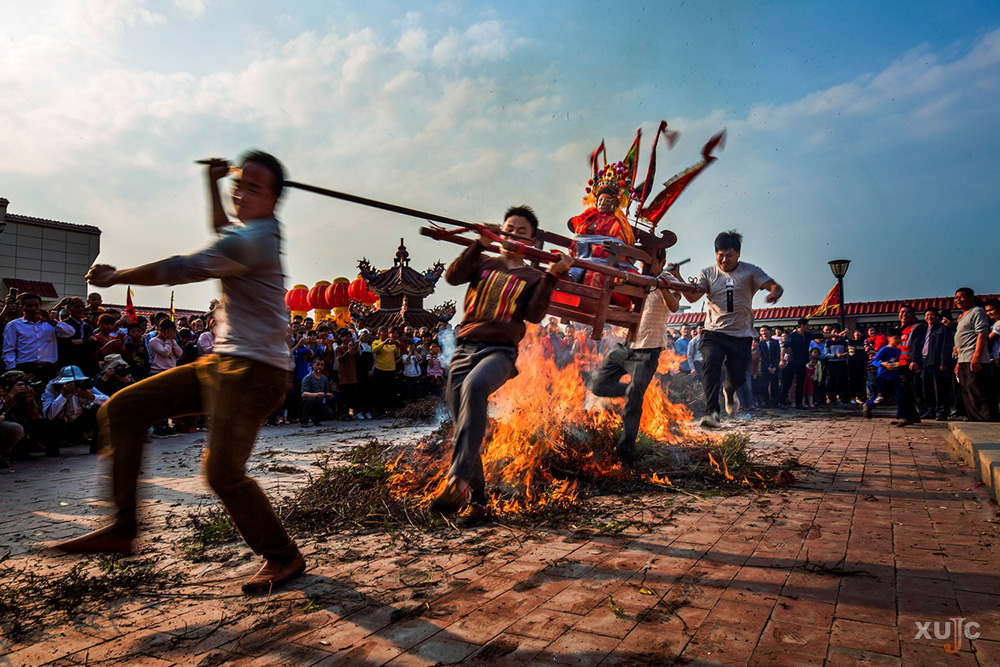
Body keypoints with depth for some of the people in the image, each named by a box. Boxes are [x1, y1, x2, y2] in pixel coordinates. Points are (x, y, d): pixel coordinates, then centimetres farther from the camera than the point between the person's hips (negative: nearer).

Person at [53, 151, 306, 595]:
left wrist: (112, 277, 5)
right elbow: (222, 231, 44)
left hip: (254, 371, -10)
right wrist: (212, 186, 39)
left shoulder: (252, 240, -15)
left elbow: (175, 271, -9)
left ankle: (284, 557, 5)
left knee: (223, 472, -17)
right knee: (121, 409, 8)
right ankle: (122, 529, 13)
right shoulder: (255, 230, 17)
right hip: (220, 362, 10)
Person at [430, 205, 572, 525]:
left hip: (500, 351, -3)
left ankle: (459, 480, -41)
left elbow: (534, 314, -3)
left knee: (475, 386, -37)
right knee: (464, 426, 0)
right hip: (465, 347, 4)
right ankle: (477, 499, 14)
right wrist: (479, 244, -5)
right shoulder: (483, 264, 19)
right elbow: (453, 276, 0)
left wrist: (552, 275, -6)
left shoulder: (533, 278, 15)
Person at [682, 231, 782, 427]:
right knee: (711, 363, -26)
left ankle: (729, 391, 38)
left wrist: (774, 293, -33)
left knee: (738, 377, -1)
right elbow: (693, 297, -8)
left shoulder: (750, 272, 4)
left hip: (741, 335, 0)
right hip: (714, 332, 0)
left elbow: (775, 286, -8)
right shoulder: (708, 273, 6)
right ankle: (712, 412, -27)